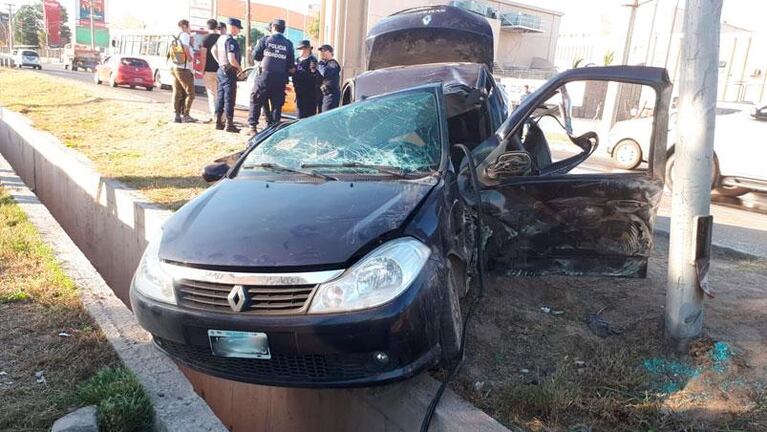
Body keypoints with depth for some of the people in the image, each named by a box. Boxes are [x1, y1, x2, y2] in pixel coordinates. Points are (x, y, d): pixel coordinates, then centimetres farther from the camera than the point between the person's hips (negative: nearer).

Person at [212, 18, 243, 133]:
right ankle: (229, 124, -3)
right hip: (229, 72, -9)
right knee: (229, 98, -6)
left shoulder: (221, 38, 10)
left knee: (220, 96, 13)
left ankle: (218, 122, 18)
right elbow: (232, 60, -25)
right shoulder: (231, 41, -18)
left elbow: (213, 50, 24)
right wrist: (239, 68, -9)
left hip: (221, 70, 9)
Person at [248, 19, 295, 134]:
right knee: (277, 104, 9)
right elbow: (291, 65, 3)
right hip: (280, 79, 2)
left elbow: (255, 56, 2)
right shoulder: (288, 44, 5)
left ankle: (252, 126, 3)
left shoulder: (265, 40, -1)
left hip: (265, 75, -2)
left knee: (256, 101, 7)